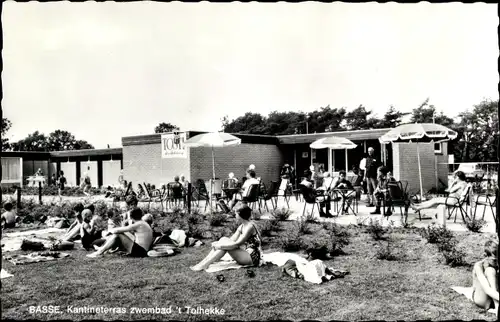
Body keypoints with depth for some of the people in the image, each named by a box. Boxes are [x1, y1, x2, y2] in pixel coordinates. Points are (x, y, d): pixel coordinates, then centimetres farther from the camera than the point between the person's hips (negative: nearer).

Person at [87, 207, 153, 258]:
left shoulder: (138, 224, -12)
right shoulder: (143, 223, 17)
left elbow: (118, 230, -10)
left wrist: (111, 230, 9)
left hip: (138, 251, -10)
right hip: (142, 251, 10)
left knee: (117, 235, -10)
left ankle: (100, 252, -4)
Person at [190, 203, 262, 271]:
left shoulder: (250, 227, -17)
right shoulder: (242, 226, 11)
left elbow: (237, 244, -23)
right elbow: (231, 241, 6)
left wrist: (220, 246, -19)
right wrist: (218, 243, -10)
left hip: (253, 258, -8)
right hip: (246, 254, 8)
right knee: (223, 240, -5)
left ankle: (205, 265, -19)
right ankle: (203, 262, -10)